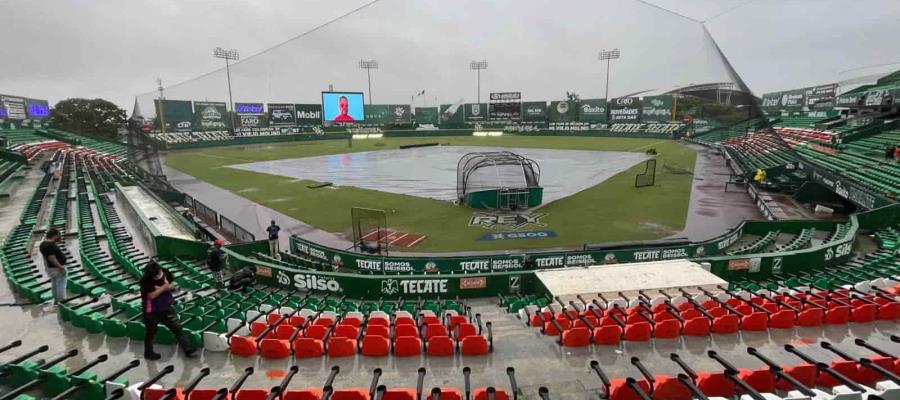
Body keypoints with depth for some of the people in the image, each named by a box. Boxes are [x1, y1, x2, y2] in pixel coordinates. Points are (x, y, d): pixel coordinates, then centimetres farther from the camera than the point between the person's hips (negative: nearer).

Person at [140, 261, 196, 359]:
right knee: (150, 332, 15)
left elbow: (172, 286, -2)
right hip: (152, 311, -4)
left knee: (177, 328, 1)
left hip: (166, 307, 4)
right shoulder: (145, 280, -19)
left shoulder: (165, 273, -6)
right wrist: (164, 287, -24)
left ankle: (188, 349, 3)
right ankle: (148, 353, 38)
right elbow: (151, 295, -24)